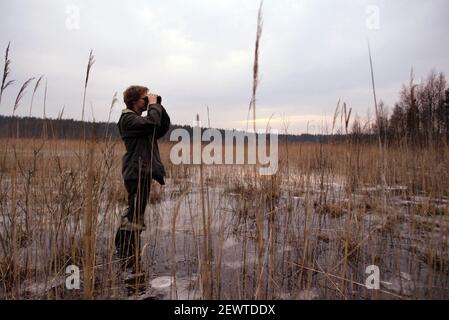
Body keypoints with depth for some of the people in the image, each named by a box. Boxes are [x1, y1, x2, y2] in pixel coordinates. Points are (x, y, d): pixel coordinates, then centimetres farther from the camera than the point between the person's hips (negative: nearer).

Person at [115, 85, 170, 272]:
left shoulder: (139, 118, 21)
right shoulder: (128, 118, -8)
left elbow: (163, 127, 16)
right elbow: (152, 122, -26)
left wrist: (159, 107, 8)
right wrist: (154, 105, -10)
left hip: (144, 172, 10)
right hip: (137, 172, -10)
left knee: (133, 213, 18)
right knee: (135, 216, -6)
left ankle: (122, 251, 33)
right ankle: (133, 260, 2)